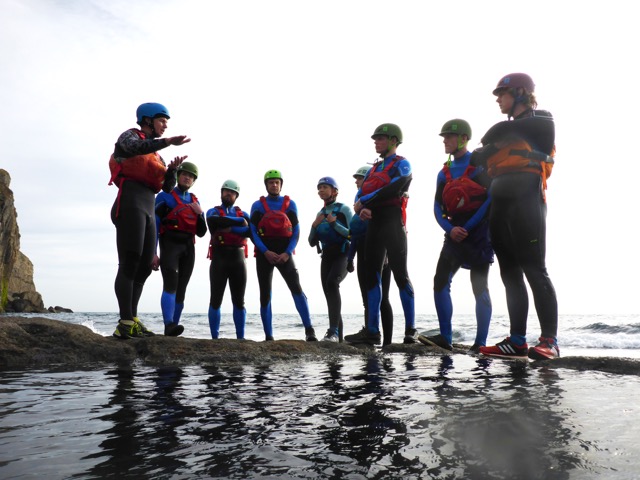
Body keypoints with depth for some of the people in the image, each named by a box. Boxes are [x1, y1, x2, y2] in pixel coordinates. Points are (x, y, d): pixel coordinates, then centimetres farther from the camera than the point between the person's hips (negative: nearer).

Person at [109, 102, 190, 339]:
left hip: (148, 210, 8)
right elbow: (137, 147, -20)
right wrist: (169, 141, -29)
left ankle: (131, 322, 6)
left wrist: (172, 169, 0)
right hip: (130, 205, -8)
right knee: (129, 264, -14)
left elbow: (167, 187, 18)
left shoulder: (156, 155, 27)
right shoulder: (129, 136, 7)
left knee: (144, 267, 2)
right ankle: (126, 324, -16)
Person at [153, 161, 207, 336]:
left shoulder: (195, 201, 19)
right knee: (170, 284, -22)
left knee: (181, 289, 2)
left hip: (188, 248, 5)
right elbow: (154, 225, -3)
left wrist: (199, 213, -1)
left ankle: (172, 329, 6)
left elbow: (201, 232, 16)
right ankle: (169, 325, -31)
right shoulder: (165, 196, 4)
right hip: (170, 245, -5)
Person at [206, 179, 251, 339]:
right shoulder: (213, 211, 10)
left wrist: (230, 229, -14)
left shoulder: (243, 214, 16)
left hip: (238, 259, 2)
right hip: (219, 259, -2)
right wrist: (239, 222, -11)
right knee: (216, 300, -2)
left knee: (239, 301, 3)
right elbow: (213, 220, -15)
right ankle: (215, 337, 2)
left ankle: (240, 337, 7)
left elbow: (251, 230, -4)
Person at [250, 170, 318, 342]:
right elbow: (253, 232, 0)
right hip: (264, 254, 1)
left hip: (284, 253, -1)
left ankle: (309, 330, -19)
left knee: (296, 288, -18)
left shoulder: (290, 204, 7)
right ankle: (269, 336, 8)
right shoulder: (257, 205, 6)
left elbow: (296, 231, 4)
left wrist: (287, 253, -10)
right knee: (265, 296, 1)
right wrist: (266, 252, -13)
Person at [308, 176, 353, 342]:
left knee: (332, 283, -30)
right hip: (326, 256, 6)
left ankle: (333, 331, -36)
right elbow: (312, 242, 15)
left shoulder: (344, 209, 0)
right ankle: (339, 334, 8)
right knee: (328, 292, 1)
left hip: (342, 254, -6)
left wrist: (334, 223, -17)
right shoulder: (320, 213, 16)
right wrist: (314, 225, -2)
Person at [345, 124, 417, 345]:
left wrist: (364, 201, -9)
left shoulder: (402, 164, 1)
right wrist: (361, 209, -11)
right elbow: (360, 197, 12)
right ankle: (372, 331, 5)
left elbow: (391, 191, -16)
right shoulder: (374, 168, 22)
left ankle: (411, 330, 2)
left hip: (392, 223, -7)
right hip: (373, 225, 7)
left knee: (400, 274, -5)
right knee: (371, 275, 2)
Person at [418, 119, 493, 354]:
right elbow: (437, 206, 10)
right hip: (455, 233, 6)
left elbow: (492, 197, -10)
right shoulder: (444, 172, 15)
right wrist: (450, 229, -8)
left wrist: (468, 227, -13)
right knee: (440, 282, -3)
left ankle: (480, 342, 1)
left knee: (479, 287, -4)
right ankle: (445, 337, 2)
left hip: (479, 232, -6)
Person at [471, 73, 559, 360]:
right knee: (510, 275, 4)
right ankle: (517, 340, 7)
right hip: (500, 207, 8)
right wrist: (483, 152, 0)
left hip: (526, 204, -8)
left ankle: (549, 340, -6)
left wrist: (492, 141, 7)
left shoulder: (540, 121, 3)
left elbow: (502, 132, -11)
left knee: (534, 271, -10)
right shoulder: (506, 129, 26)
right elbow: (481, 157, 19)